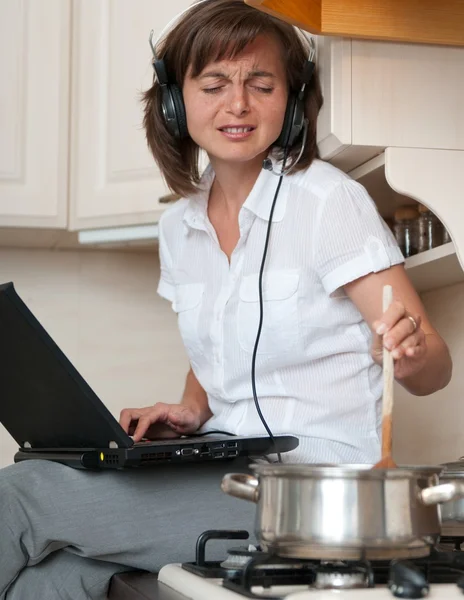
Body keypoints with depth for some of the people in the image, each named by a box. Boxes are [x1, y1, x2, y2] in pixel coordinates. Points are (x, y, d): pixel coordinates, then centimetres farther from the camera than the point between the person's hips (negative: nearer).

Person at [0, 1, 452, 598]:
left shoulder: (329, 200, -10)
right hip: (222, 473, 5)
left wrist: (409, 356, -34)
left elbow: (434, 367, -11)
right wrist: (190, 411, 1)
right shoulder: (179, 226, 9)